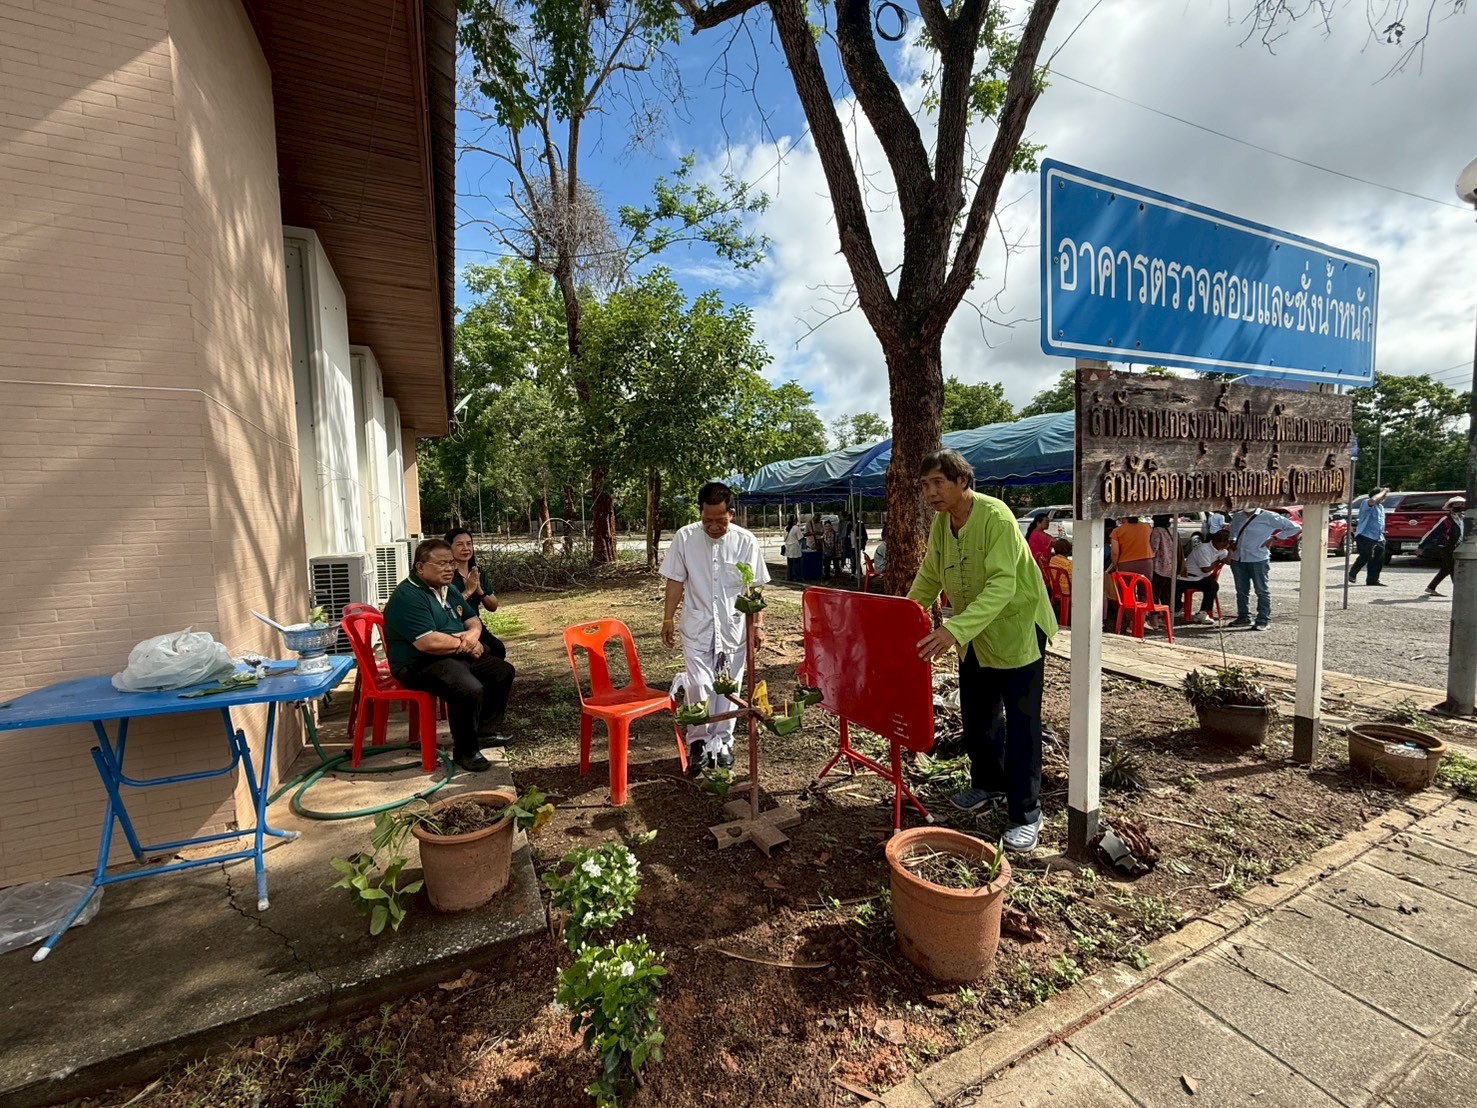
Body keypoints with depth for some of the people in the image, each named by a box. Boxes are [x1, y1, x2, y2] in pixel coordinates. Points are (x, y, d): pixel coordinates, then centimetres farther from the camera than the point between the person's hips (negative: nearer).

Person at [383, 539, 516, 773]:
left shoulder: (449, 590, 11)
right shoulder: (408, 597, -20)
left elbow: (473, 620, 16)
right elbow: (427, 643, -30)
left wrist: (472, 634, -9)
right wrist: (463, 644, -14)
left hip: (457, 656, 10)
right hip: (419, 664, -10)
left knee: (503, 671, 10)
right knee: (471, 690, -32)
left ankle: (487, 730, 21)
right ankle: (465, 751, -10)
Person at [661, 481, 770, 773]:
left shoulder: (746, 542, -7)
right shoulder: (685, 538, -6)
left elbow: (754, 588, -1)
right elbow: (676, 582, 1)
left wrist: (758, 624, -4)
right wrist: (668, 619, 2)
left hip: (733, 627, 1)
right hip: (697, 627, -1)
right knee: (700, 686, -5)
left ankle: (722, 742, 28)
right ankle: (697, 742, 17)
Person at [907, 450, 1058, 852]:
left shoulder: (995, 516, -26)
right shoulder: (940, 522, -3)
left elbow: (1002, 586, -35)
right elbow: (929, 577, 7)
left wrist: (954, 630, -46)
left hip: (1016, 626, -7)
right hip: (973, 635, 7)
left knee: (1021, 723, 1)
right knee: (976, 716, 16)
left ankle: (1026, 812, 16)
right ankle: (988, 782, 38)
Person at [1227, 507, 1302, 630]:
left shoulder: (1268, 517, -5)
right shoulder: (1237, 516, 10)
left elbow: (1296, 528, -2)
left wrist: (1274, 538, -5)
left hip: (1258, 559, -5)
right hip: (1237, 559, 5)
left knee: (1262, 591, 2)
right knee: (1241, 590, 12)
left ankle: (1263, 620, 6)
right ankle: (1243, 618, 21)